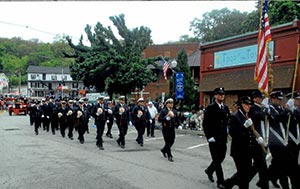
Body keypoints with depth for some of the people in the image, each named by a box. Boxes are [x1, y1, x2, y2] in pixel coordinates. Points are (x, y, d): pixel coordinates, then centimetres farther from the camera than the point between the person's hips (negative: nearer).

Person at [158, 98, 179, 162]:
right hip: (165, 129, -5)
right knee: (168, 142, -4)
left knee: (172, 141, 9)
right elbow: (159, 119, -11)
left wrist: (177, 124, -1)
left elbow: (177, 119, 19)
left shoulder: (174, 111, 11)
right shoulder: (163, 111, -4)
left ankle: (164, 150, 35)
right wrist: (167, 116, -20)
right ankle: (169, 156, 6)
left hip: (172, 128, 6)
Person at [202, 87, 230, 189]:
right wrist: (209, 137, -14)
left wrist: (227, 132, 5)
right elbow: (205, 123, -11)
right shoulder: (210, 108, -8)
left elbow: (228, 121, 16)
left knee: (221, 158, 14)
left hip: (223, 138, 6)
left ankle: (209, 170, 39)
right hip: (214, 138, -6)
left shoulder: (226, 108, 10)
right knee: (217, 159, -1)